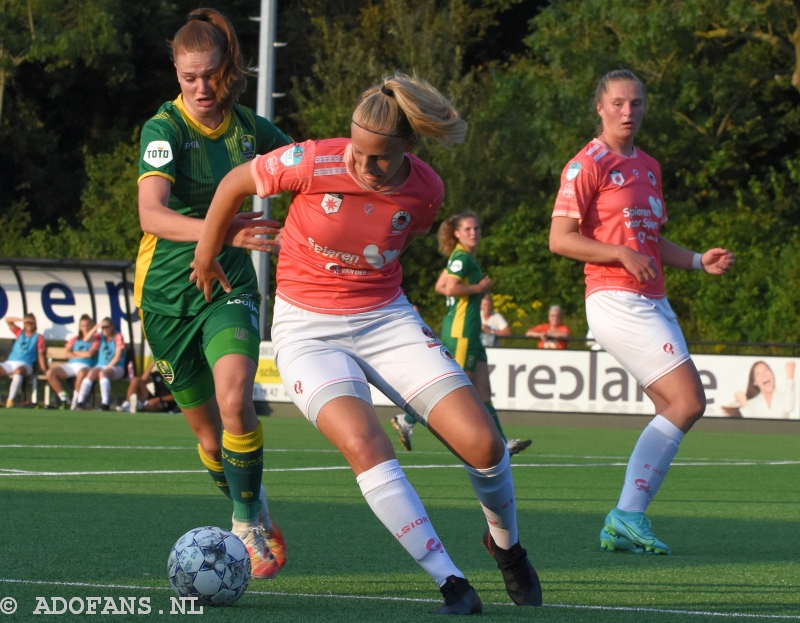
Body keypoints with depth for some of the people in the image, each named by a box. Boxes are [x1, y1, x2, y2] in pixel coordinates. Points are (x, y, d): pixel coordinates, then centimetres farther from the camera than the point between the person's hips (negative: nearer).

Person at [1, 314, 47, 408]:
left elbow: (41, 355, 5)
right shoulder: (19, 333, 22)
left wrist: (44, 370, -5)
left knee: (18, 371, -40)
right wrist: (22, 320, 6)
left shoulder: (38, 337, 11)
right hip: (9, 363, 4)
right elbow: (8, 320, 20)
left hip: (24, 365, -4)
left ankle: (10, 400, -47)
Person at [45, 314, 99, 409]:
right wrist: (82, 355, -4)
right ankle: (64, 399, -10)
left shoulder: (96, 339, 10)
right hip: (70, 365, 5)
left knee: (82, 373, -44)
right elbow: (67, 354, 9)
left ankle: (75, 402, -30)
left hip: (85, 365, -5)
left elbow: (90, 353, -5)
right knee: (50, 373, -18)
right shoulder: (74, 339, 23)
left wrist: (75, 353, 5)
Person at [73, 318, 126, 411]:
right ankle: (80, 402, -39)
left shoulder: (118, 337, 0)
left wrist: (107, 368, -15)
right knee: (91, 373, -29)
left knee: (102, 373, -37)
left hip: (116, 368, -4)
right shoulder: (100, 337, 14)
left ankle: (105, 404, -45)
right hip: (100, 366, 4)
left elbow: (118, 356, -8)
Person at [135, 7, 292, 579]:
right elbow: (151, 215, -31)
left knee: (234, 400, -24)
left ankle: (248, 521, -8)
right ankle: (258, 519, 33)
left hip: (231, 284, 1)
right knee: (206, 428, 8)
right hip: (168, 291, -1)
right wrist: (220, 230, -45)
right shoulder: (166, 129, -15)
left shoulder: (248, 127, -1)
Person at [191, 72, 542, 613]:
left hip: (388, 320, 3)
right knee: (365, 444, -30)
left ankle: (508, 548, 21)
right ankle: (453, 584, -24)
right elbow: (235, 184, -1)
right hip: (308, 331, -3)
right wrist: (206, 257, 11)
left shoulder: (426, 191, -9)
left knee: (483, 443, -11)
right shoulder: (313, 164, -19)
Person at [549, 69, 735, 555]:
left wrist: (699, 260, 13)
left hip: (653, 304, 9)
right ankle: (628, 515, -12)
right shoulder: (588, 165, -6)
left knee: (676, 412, 2)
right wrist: (623, 254, -20)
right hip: (616, 301, -9)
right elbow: (560, 239, -12)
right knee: (688, 402, -16)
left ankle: (624, 524, 3)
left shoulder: (649, 167, 19)